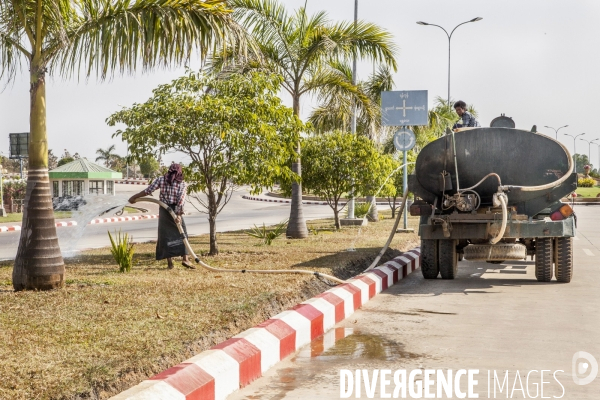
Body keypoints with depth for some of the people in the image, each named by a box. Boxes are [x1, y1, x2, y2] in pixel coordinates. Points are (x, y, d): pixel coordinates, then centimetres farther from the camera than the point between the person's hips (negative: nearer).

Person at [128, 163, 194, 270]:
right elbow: (181, 200, -14)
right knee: (182, 234, 8)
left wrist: (134, 197, 4)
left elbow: (148, 191, -4)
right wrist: (178, 214, -17)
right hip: (176, 211, -2)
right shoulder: (182, 184, -2)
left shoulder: (161, 180, 1)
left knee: (165, 235, 7)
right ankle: (185, 259, -2)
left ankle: (169, 262, 6)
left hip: (163, 210, 2)